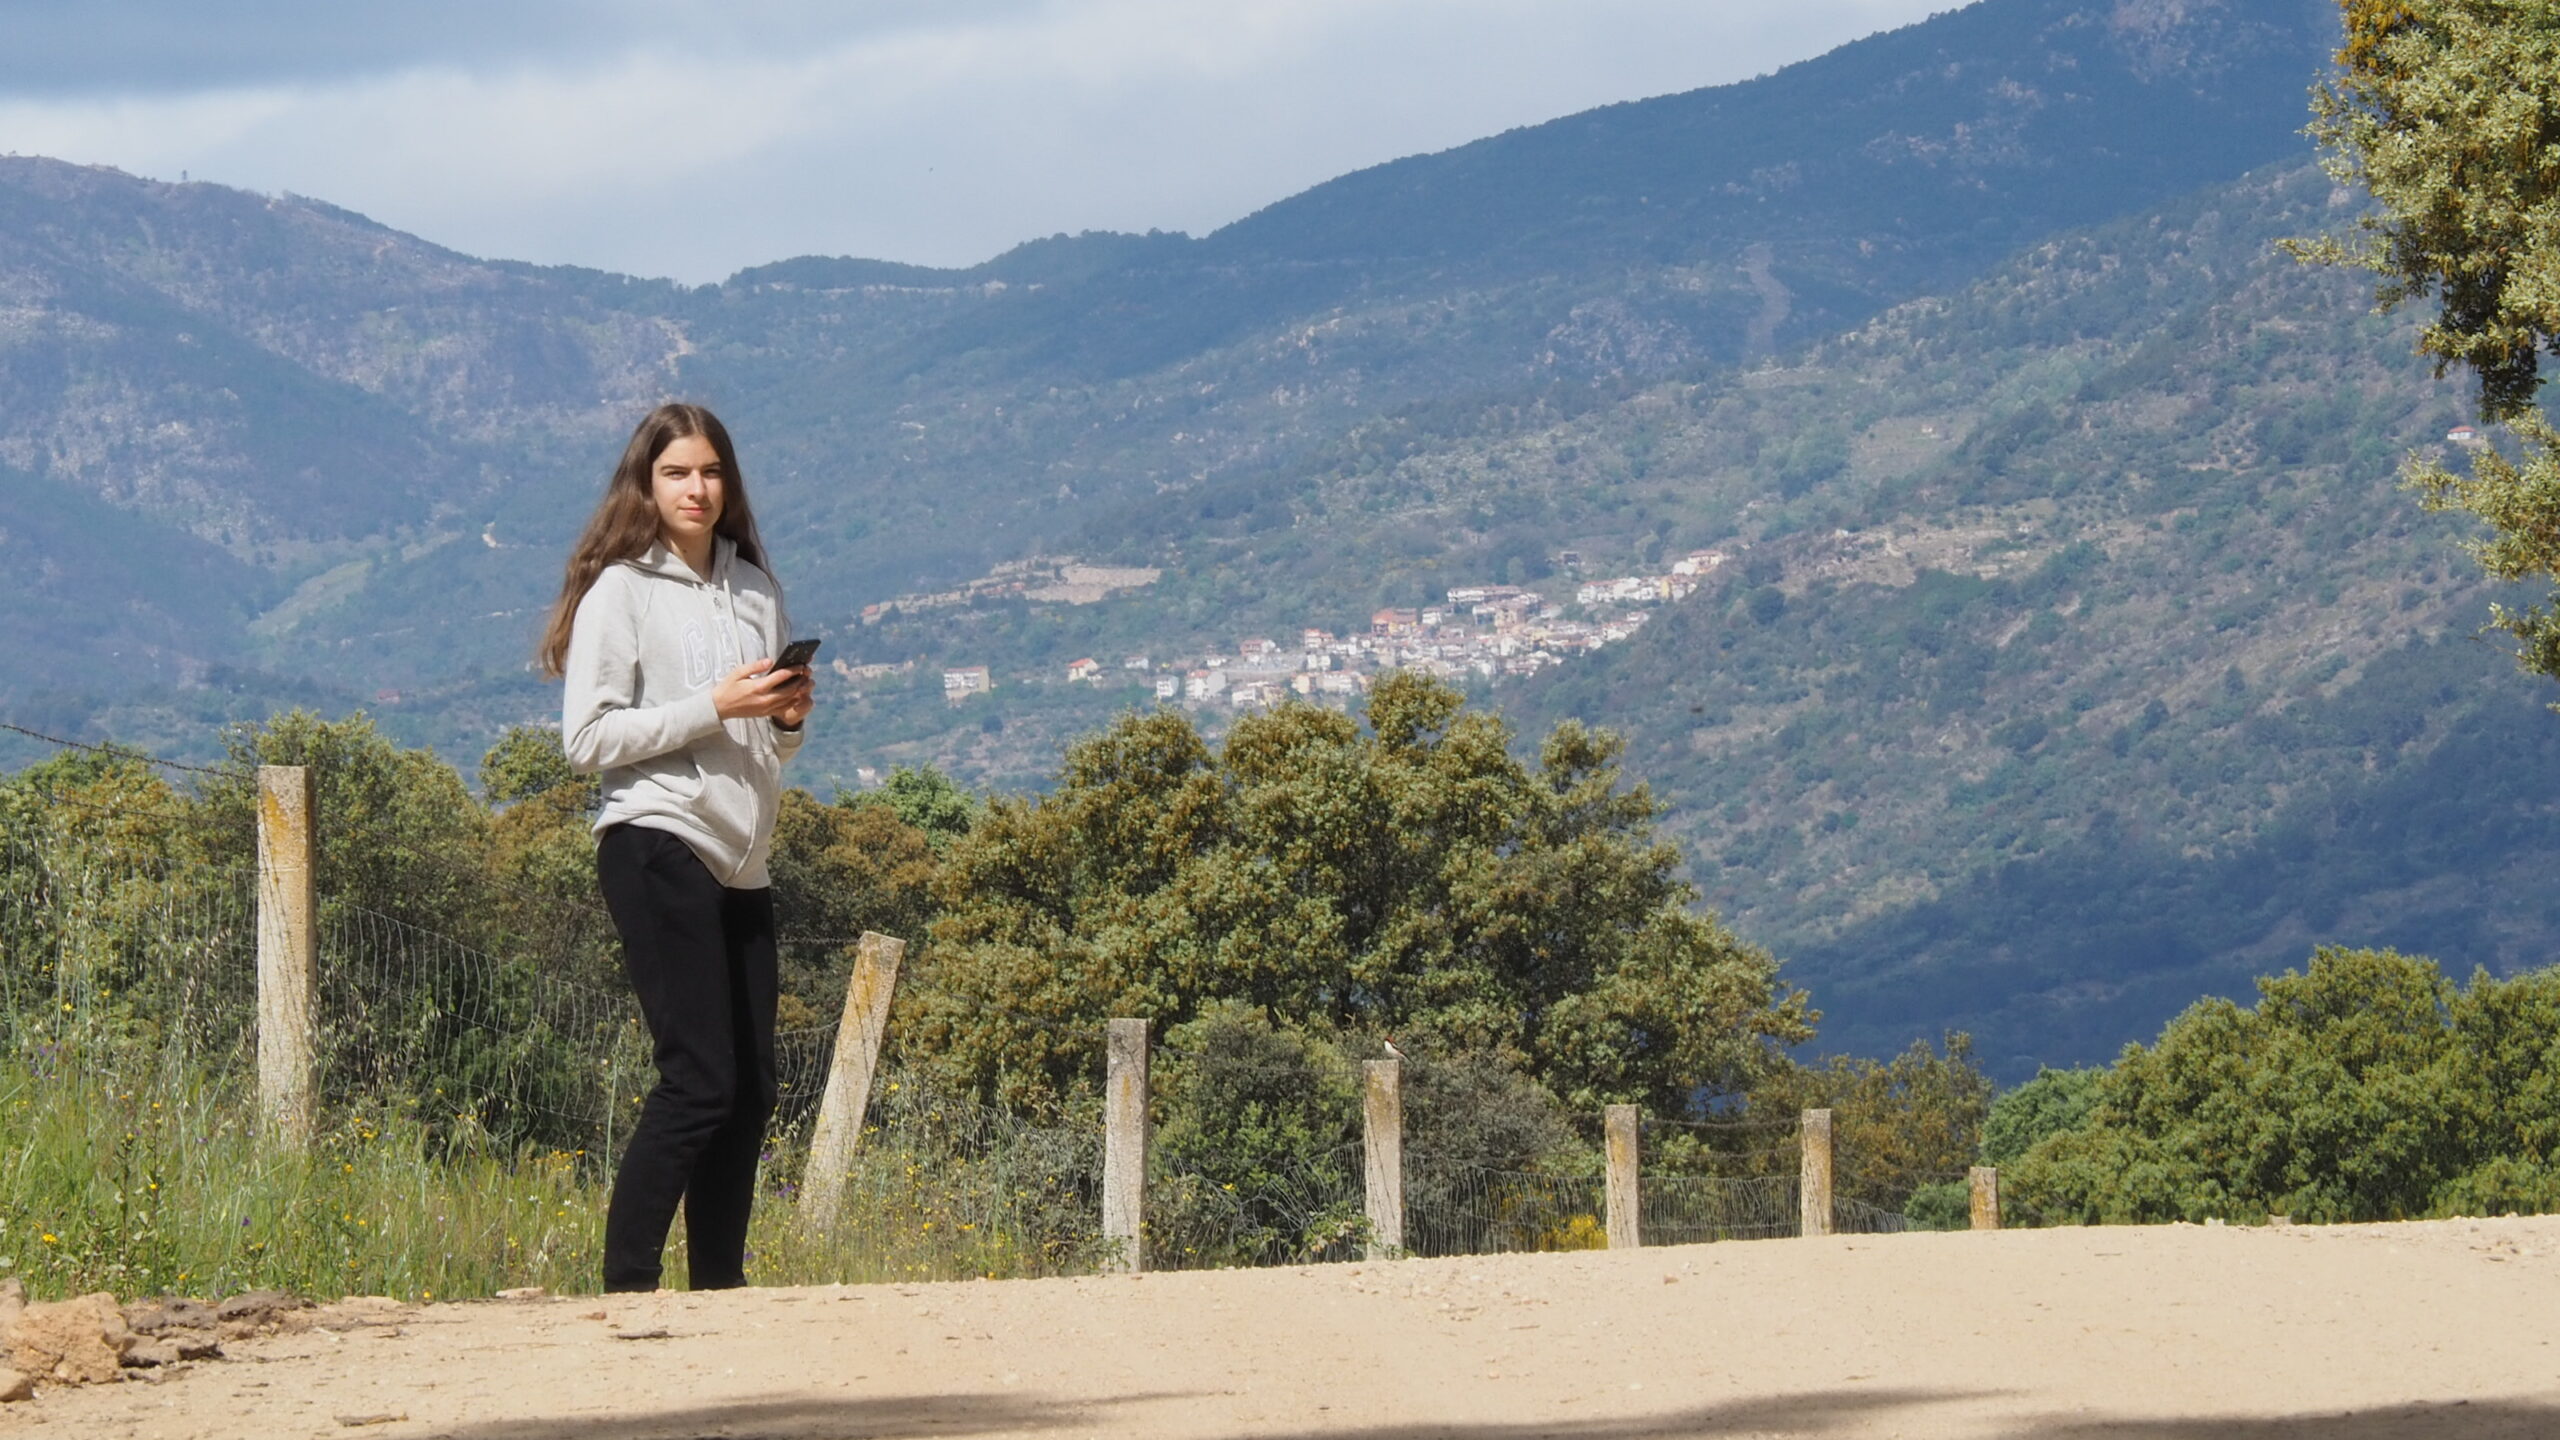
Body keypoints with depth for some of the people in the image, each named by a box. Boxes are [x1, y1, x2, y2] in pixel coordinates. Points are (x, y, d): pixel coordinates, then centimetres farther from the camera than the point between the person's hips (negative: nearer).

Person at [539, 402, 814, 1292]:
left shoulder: (755, 588, 17)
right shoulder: (621, 592, -2)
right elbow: (588, 737, -10)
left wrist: (789, 717, 3)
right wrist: (713, 708, -15)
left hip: (741, 862, 7)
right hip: (660, 850, -7)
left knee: (751, 1087, 4)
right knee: (700, 1078, -14)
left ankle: (718, 1285, 10)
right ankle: (625, 1285, -11)